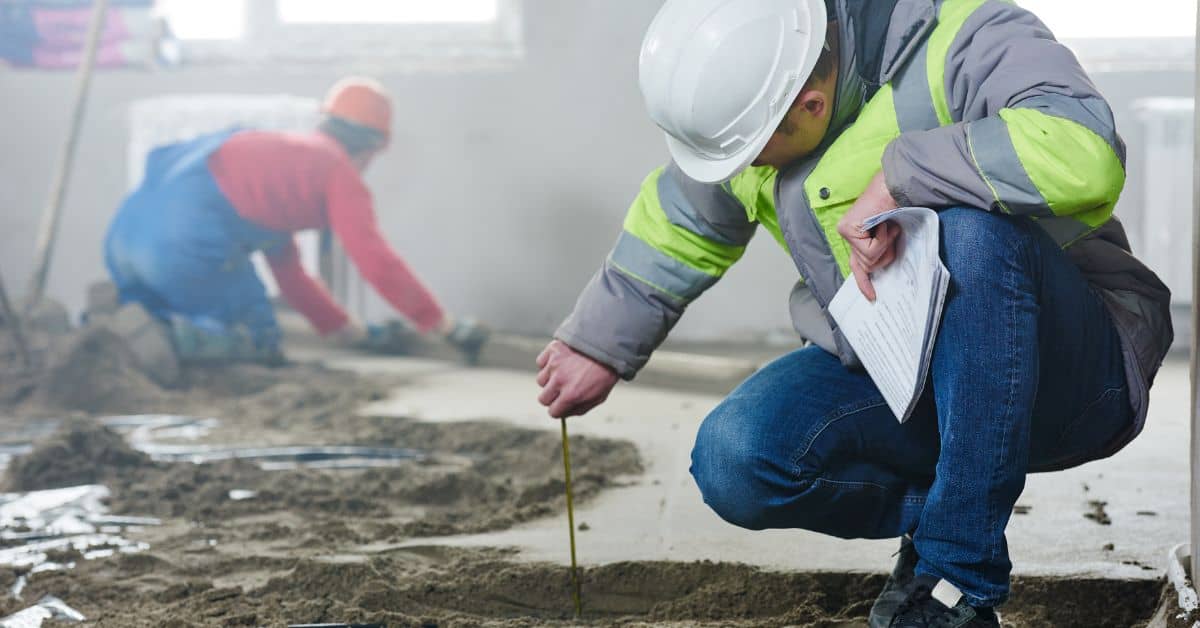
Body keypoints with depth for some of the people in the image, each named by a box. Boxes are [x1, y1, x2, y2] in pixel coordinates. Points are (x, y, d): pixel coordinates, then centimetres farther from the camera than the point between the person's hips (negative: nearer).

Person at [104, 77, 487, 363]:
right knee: (258, 342, 7)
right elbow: (378, 264, 0)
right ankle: (170, 336, -19)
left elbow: (288, 272, 37)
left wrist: (349, 331, 39)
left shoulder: (283, 153, 33)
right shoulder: (340, 172, 7)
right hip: (189, 237, -8)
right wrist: (447, 326, 8)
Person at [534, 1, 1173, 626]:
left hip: (1068, 367, -5)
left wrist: (898, 175, -33)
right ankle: (930, 513, 8)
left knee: (974, 231, -38)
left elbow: (1085, 152, -41)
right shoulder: (739, 96, -2)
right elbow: (679, 226, 18)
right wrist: (597, 345, 28)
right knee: (734, 462, -22)